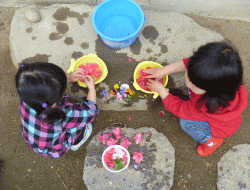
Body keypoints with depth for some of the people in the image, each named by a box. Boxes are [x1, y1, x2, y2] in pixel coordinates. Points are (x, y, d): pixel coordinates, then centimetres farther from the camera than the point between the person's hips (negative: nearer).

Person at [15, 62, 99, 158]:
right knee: (87, 127, 6)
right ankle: (75, 145, 36)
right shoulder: (62, 118, -46)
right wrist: (92, 88, -15)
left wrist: (69, 78, -17)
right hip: (54, 151, -5)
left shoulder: (26, 98, -32)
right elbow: (90, 112, -27)